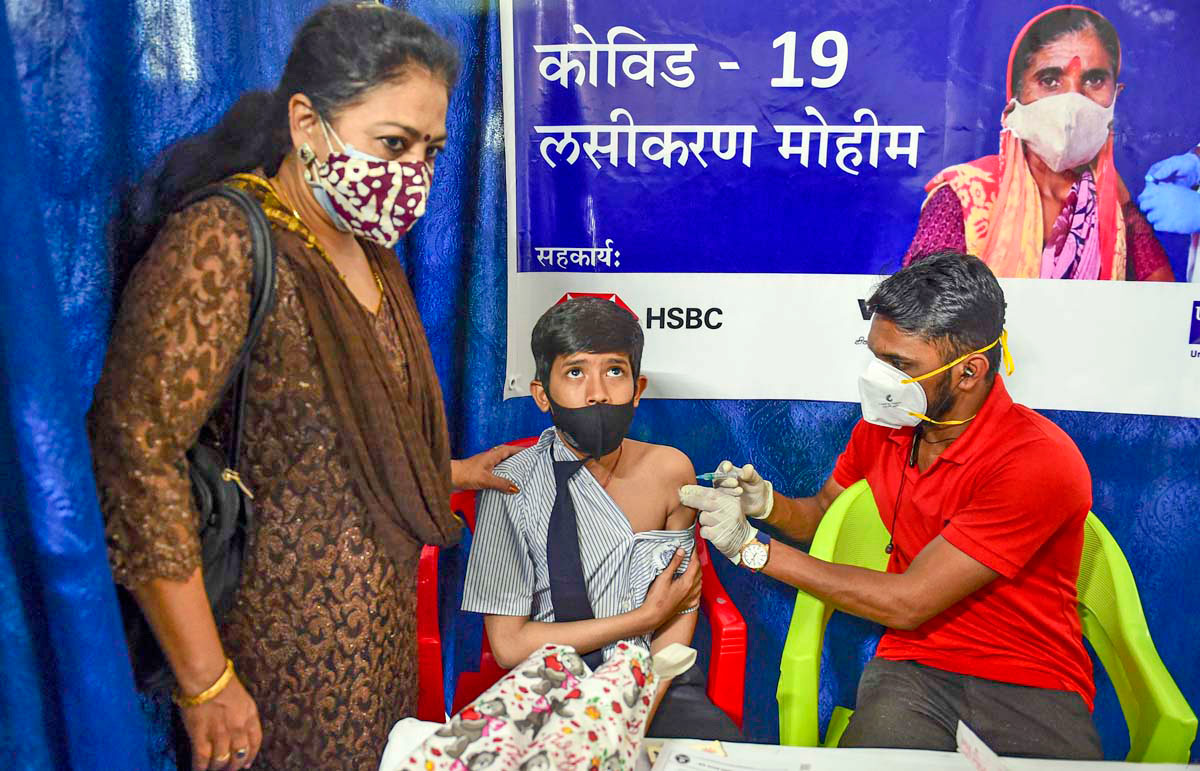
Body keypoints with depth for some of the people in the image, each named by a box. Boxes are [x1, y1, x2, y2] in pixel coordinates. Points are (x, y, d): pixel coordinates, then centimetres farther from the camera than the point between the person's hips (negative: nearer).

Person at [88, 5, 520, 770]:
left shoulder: (368, 249, 7)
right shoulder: (221, 245, -20)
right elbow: (135, 447, -25)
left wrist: (448, 472, 20)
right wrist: (205, 682, -22)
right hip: (287, 652, -7)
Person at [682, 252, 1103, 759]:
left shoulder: (1039, 463, -20)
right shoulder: (883, 423, 0)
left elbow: (907, 603, -20)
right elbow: (822, 515, 17)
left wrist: (752, 546, -18)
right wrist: (766, 502, -7)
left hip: (1031, 686, -2)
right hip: (913, 665, 3)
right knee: (871, 749, -25)